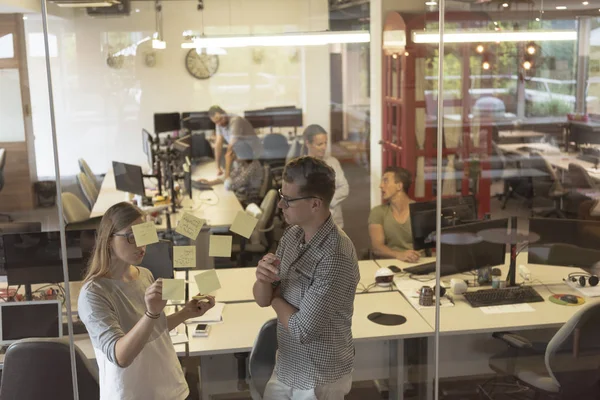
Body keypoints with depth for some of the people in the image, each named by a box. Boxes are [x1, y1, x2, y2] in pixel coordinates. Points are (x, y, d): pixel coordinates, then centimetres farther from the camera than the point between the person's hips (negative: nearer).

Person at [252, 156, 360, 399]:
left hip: (320, 378, -7)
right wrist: (263, 279, -22)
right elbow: (262, 299, 0)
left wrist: (275, 297, -10)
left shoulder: (336, 257, -29)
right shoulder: (292, 235, -5)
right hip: (286, 367, 7)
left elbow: (303, 330, -27)